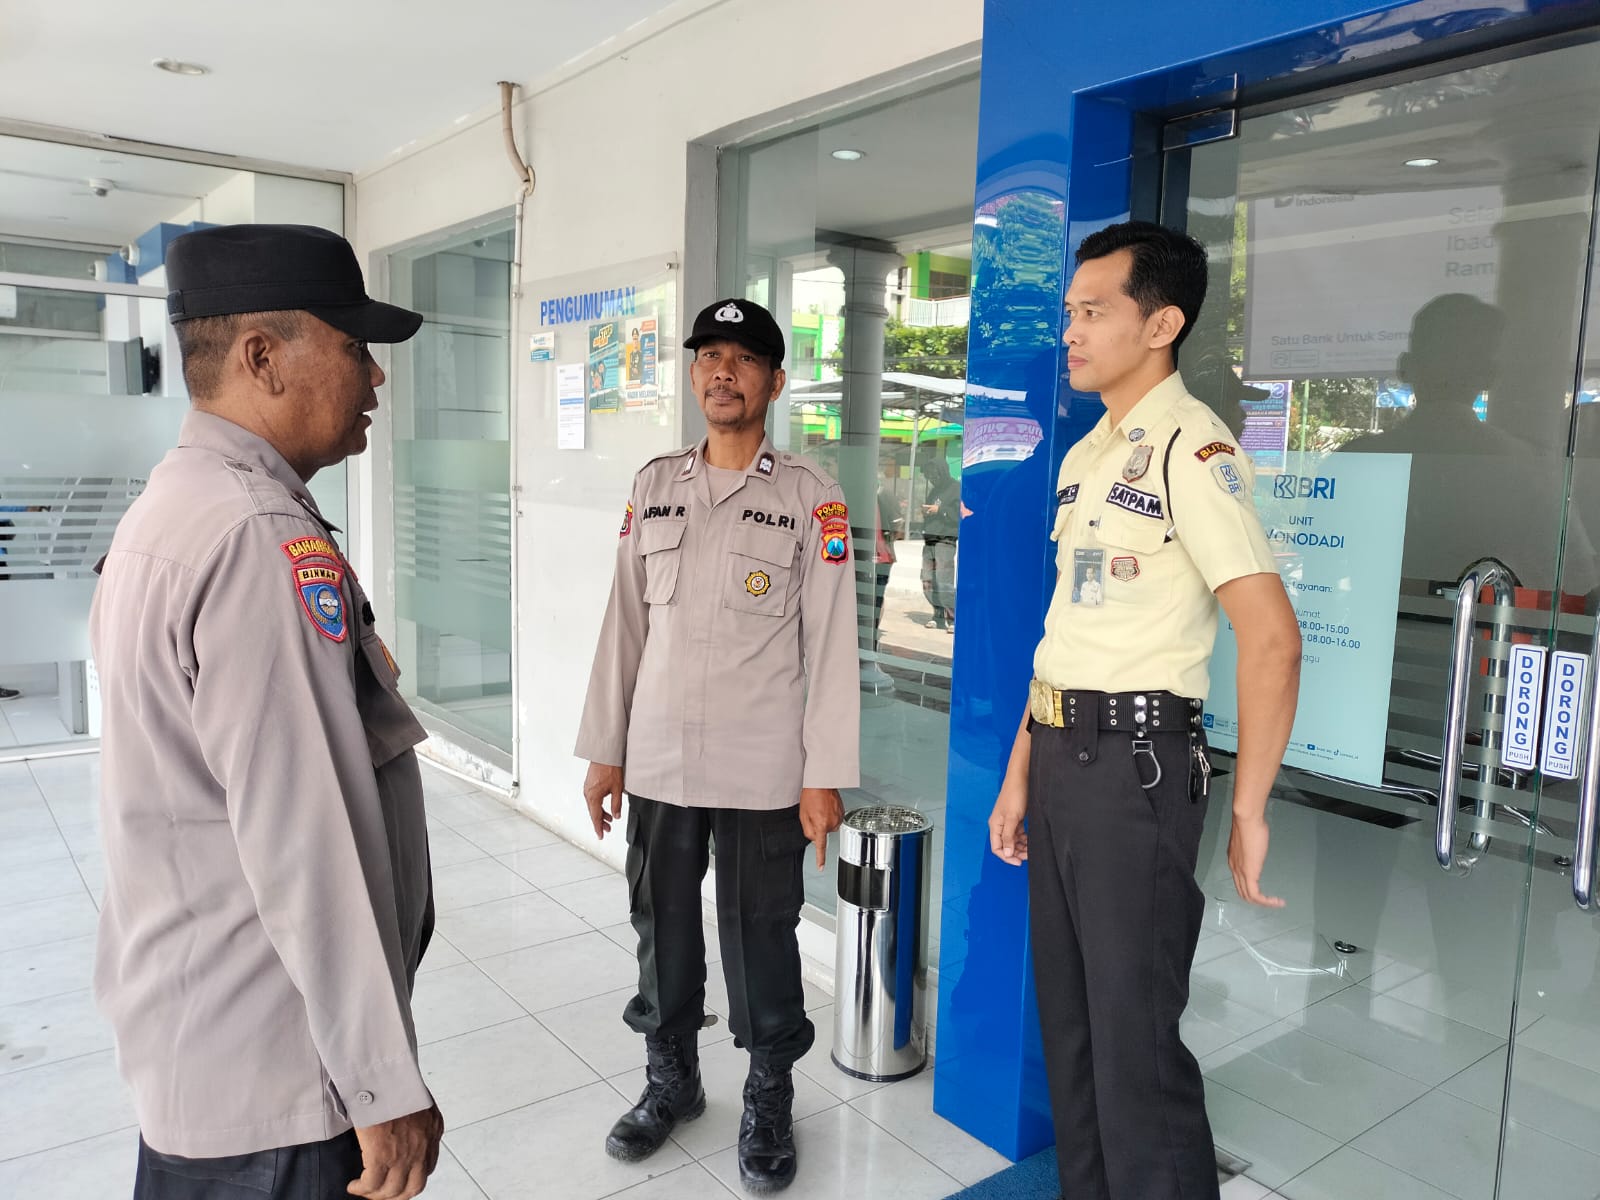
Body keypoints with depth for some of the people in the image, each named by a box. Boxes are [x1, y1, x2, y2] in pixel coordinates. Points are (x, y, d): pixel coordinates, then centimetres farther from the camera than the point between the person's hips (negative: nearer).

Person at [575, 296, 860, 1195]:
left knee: (760, 934, 7)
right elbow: (626, 626, 8)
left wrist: (825, 775, -10)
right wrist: (605, 749, 7)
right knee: (663, 925, 15)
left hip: (762, 771, -3)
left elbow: (832, 644, -6)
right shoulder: (654, 486, 7)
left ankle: (770, 1103, 28)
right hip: (657, 760, 4)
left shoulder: (810, 497, -3)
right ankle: (671, 1079, 36)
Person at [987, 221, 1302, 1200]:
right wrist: (1021, 775, 17)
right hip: (1060, 752, 9)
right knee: (1068, 1018, 18)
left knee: (1134, 1034, 2)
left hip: (1134, 758, -8)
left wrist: (1248, 814, -15)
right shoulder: (1087, 453, 14)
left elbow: (1272, 638, -20)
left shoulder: (1190, 447, -13)